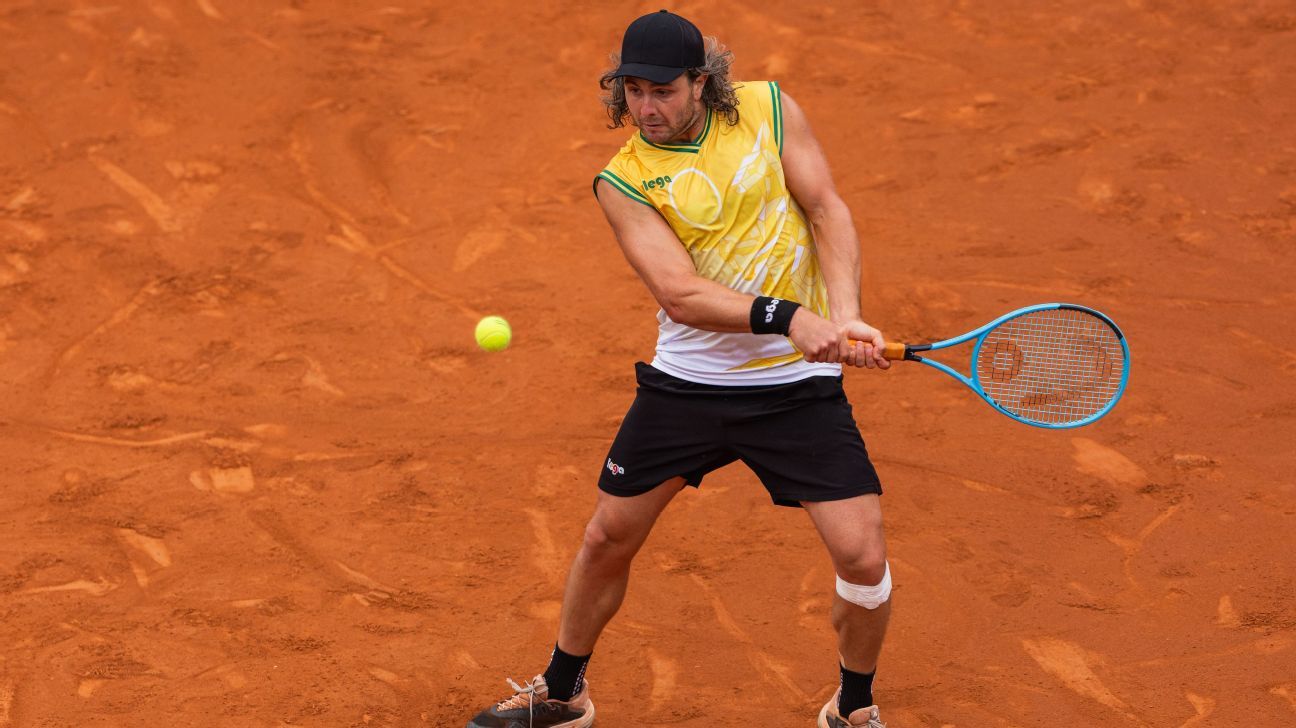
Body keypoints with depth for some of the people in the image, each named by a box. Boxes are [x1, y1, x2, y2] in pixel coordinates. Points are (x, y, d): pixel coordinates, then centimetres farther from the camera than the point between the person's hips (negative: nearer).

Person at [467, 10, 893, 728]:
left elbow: (828, 212, -4)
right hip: (685, 380, 0)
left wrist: (843, 318, -21)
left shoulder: (768, 107, -2)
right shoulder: (623, 181, -7)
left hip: (797, 385, 0)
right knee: (607, 538, 9)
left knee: (862, 556, -8)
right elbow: (679, 292, -18)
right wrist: (789, 317, -32)